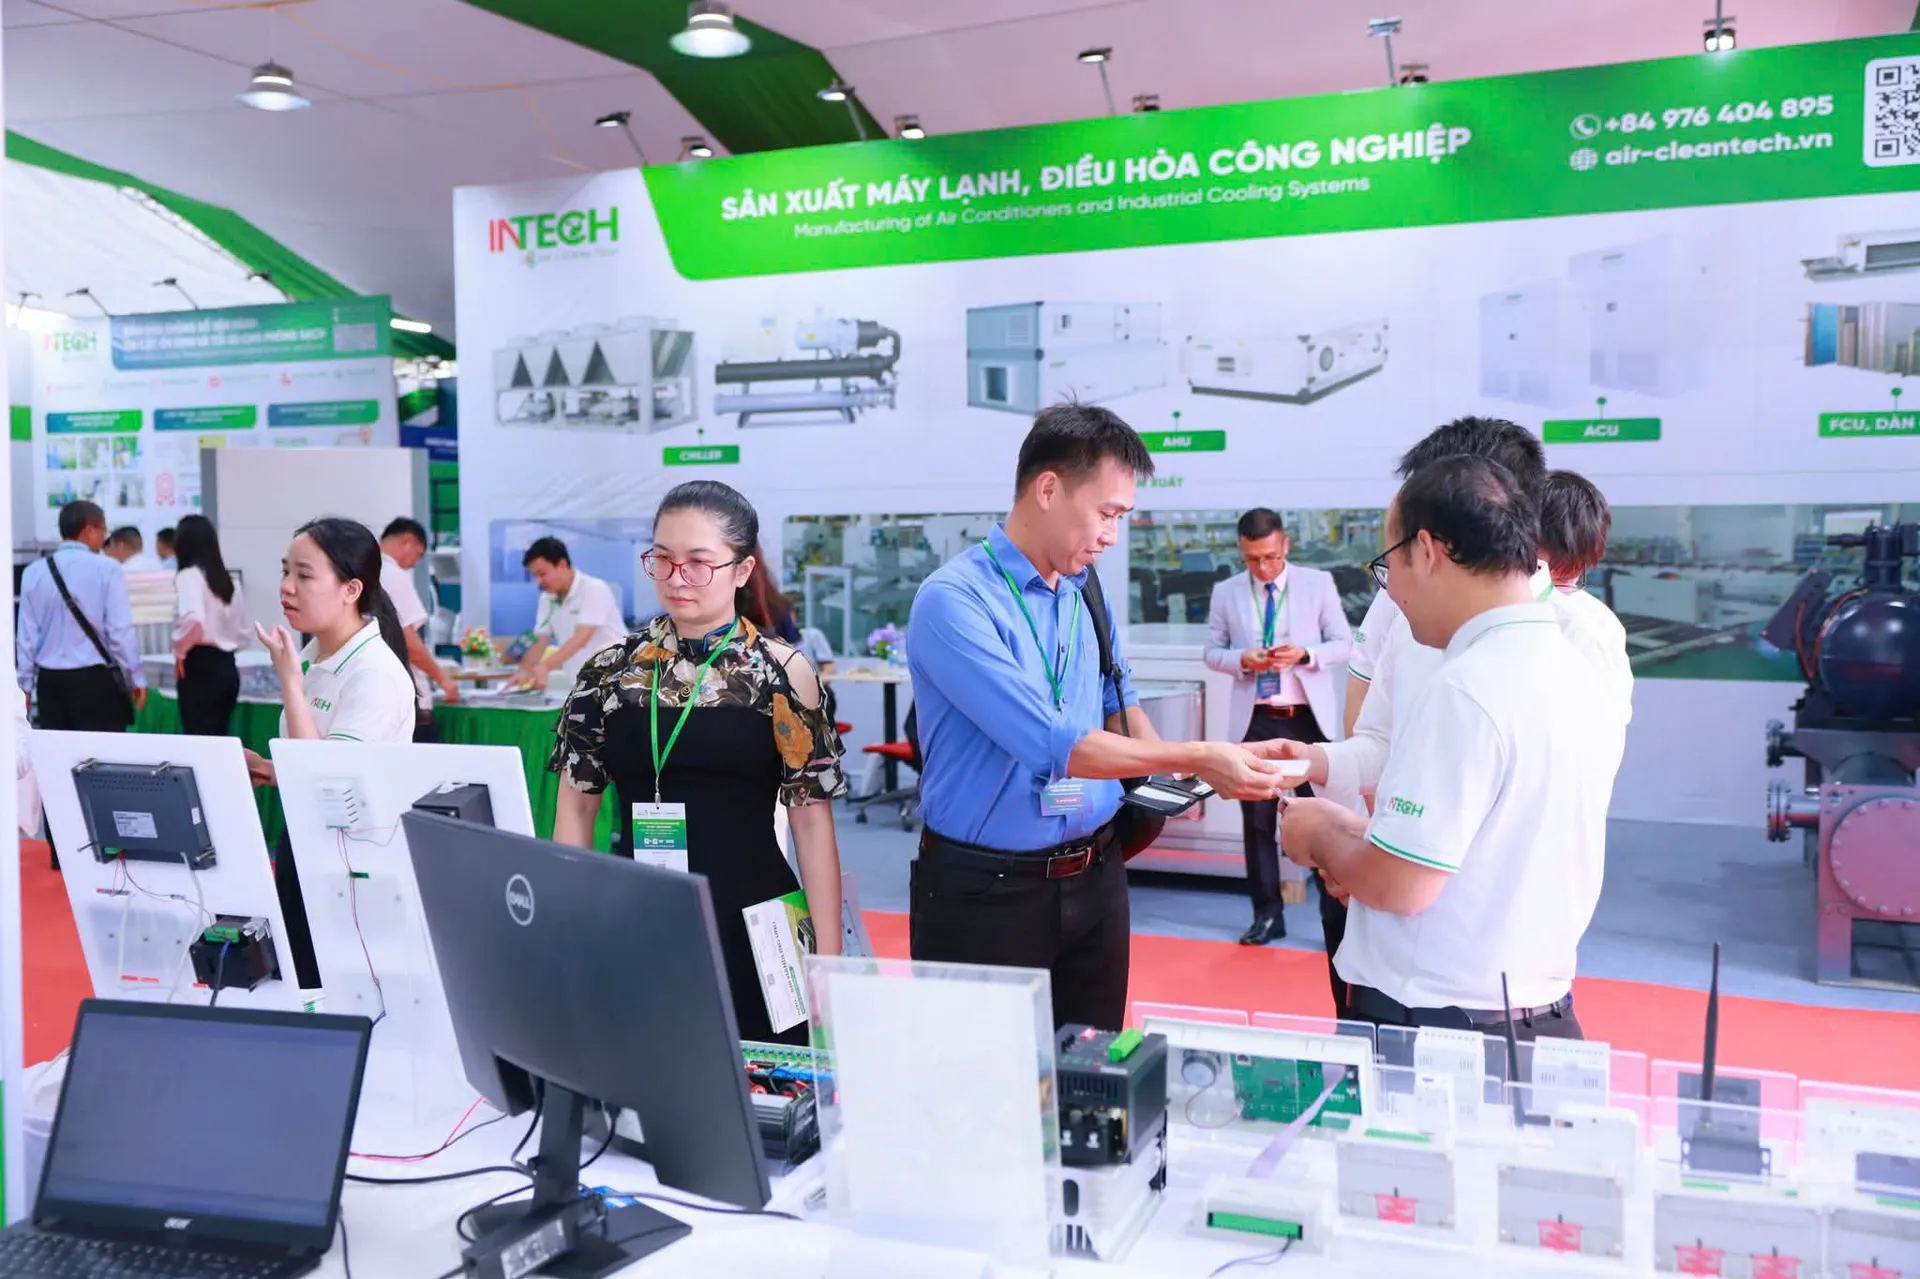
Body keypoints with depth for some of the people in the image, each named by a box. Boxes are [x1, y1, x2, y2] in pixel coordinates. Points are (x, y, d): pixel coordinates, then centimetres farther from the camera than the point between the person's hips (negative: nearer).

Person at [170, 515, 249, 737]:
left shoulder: (189, 576, -9)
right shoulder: (229, 581, 11)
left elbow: (194, 620, -28)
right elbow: (245, 634, 15)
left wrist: (180, 649, -12)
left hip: (200, 667, -7)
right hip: (227, 667, 7)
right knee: (218, 738, 15)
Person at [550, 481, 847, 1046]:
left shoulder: (781, 672, -3)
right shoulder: (611, 670, 4)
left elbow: (811, 817, -3)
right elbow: (576, 807, 8)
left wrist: (827, 955, -6)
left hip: (752, 928, -2)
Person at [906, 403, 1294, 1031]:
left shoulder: (1086, 591, 5)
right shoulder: (953, 600, -19)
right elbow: (1051, 745, -26)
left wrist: (1172, 775, 1)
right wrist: (1197, 757, -22)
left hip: (1096, 879, 7)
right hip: (986, 890, -7)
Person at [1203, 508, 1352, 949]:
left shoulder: (1318, 583, 1)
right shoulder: (1226, 593, 4)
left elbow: (1344, 644, 2)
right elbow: (1212, 652, 8)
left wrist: (1305, 654, -17)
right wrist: (1241, 659, -14)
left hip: (1308, 716, -2)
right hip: (1255, 718, 2)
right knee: (1257, 819, 7)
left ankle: (1336, 918, 8)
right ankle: (1267, 913, 18)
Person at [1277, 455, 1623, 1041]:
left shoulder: (1464, 690, -22)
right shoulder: (1581, 677, 5)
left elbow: (1398, 886, -22)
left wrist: (1321, 838, -3)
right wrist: (1360, 834, 14)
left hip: (1430, 1024, -8)